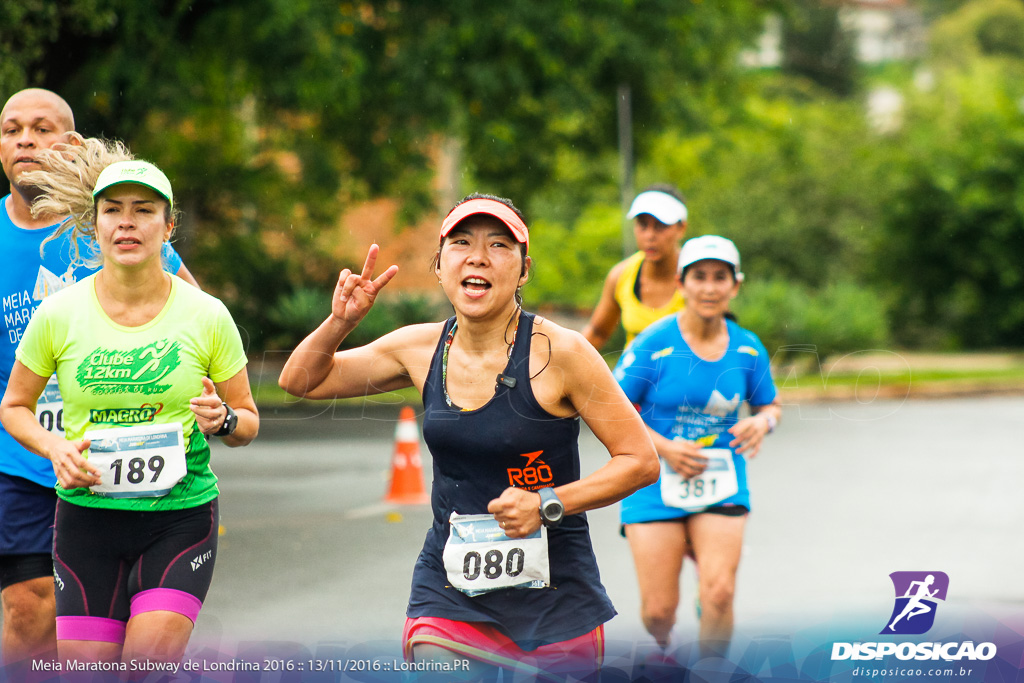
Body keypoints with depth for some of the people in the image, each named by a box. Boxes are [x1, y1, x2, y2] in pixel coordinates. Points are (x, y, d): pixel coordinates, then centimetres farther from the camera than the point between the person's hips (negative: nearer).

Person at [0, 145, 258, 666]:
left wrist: (223, 421, -16)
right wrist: (54, 449, -9)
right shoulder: (58, 314, -2)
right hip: (86, 516, 1)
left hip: (182, 515, -1)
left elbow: (248, 421, 7)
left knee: (148, 669, -15)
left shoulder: (207, 315, -3)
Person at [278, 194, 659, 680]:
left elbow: (640, 461, -8)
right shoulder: (421, 348, 3)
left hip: (553, 591, -2)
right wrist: (340, 322, -5)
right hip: (448, 589, 3)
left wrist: (547, 504, -18)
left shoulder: (559, 352, -11)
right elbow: (301, 380, 14)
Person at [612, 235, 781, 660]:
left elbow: (770, 406, 15)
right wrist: (664, 447, -16)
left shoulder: (748, 350, 1)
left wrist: (762, 422, -9)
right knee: (658, 610, -1)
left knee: (719, 593, -17)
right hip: (655, 486, -2)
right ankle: (661, 646, 37)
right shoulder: (654, 344, -9)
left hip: (722, 489, 2)